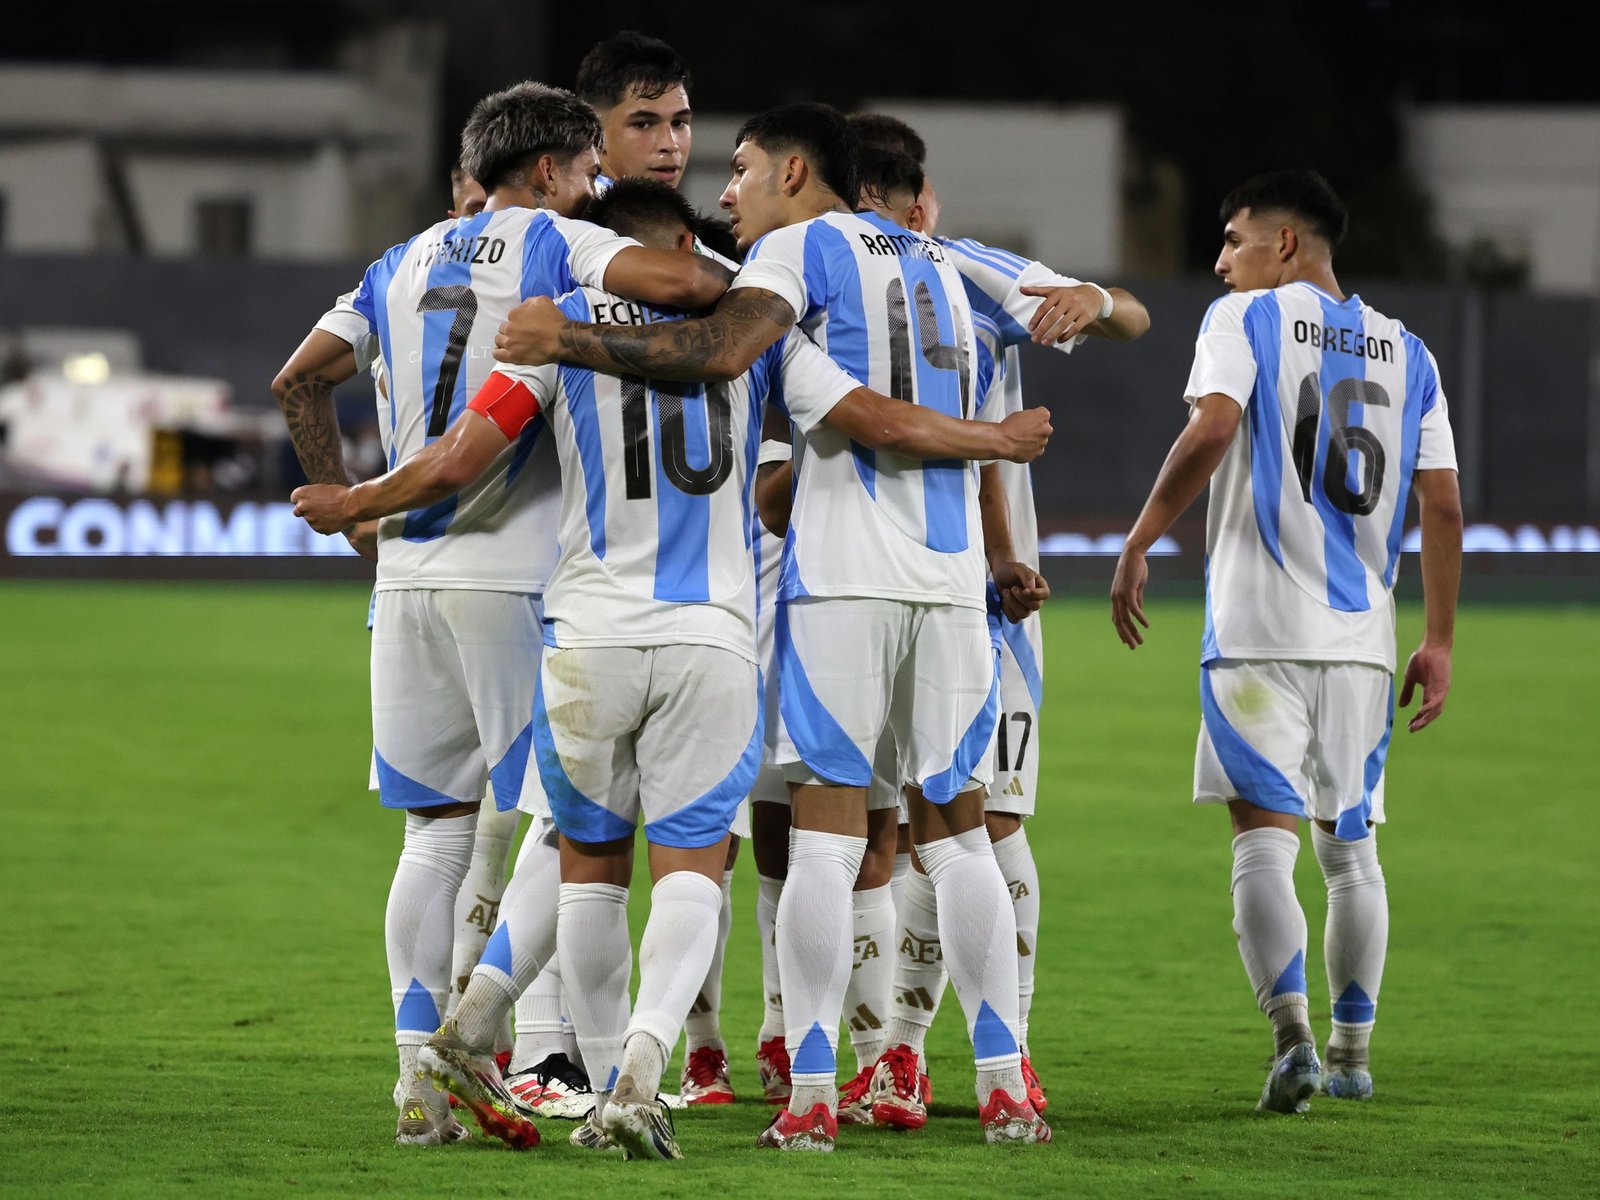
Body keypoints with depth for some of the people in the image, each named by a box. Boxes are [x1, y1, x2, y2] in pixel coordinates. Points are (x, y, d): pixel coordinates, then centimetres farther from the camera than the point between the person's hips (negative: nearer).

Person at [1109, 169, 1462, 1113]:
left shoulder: (1247, 319, 1)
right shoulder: (1406, 352, 14)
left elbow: (1211, 431, -16)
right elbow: (1443, 507, 9)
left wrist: (1138, 548, -11)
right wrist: (1439, 642, 12)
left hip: (1261, 632, -4)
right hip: (1363, 637, 4)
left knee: (1266, 838, -7)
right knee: (1351, 845, 15)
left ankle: (1293, 1035, -23)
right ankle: (1353, 1051, 19)